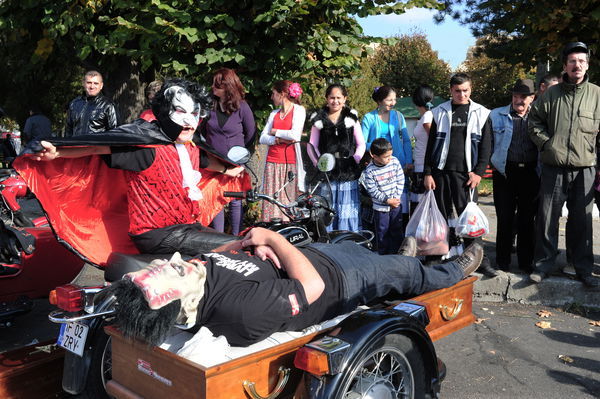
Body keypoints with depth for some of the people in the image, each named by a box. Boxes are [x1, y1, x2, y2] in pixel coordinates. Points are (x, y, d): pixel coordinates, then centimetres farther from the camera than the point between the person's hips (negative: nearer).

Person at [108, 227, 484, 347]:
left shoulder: (197, 268, -22)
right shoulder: (242, 309, -45)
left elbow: (220, 253, 0)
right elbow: (311, 286, -35)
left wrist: (248, 243, -20)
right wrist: (270, 237, -27)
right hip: (335, 279, -7)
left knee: (354, 243, 32)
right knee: (404, 270, 16)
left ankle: (400, 259, 67)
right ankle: (454, 272, 50)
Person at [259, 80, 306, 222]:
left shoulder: (299, 110, 3)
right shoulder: (274, 114, 18)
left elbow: (295, 135, -12)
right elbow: (262, 138, 10)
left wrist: (275, 132, 1)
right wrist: (278, 140, -8)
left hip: (290, 163, -5)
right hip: (272, 163, 5)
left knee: (289, 202, -5)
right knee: (271, 200, 1)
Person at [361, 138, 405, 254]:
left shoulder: (395, 162, -7)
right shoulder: (369, 171, -18)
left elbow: (400, 180, 0)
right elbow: (373, 191, -15)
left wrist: (397, 197, -8)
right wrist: (388, 200, -17)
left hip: (396, 203, 3)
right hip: (380, 206, -3)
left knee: (397, 230, 14)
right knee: (383, 232, 8)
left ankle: (396, 252, 29)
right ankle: (383, 254, 24)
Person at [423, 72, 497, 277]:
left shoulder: (481, 114, 7)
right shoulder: (440, 112, 8)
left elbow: (486, 147, 6)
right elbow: (431, 144, 9)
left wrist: (478, 172, -5)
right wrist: (427, 173, 2)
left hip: (466, 174, -1)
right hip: (441, 171, 1)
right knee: (442, 216, 4)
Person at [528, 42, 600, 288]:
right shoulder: (552, 94, 5)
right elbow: (534, 121, 13)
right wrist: (546, 143, 0)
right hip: (553, 168, 0)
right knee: (547, 218, 4)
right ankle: (544, 263, 17)